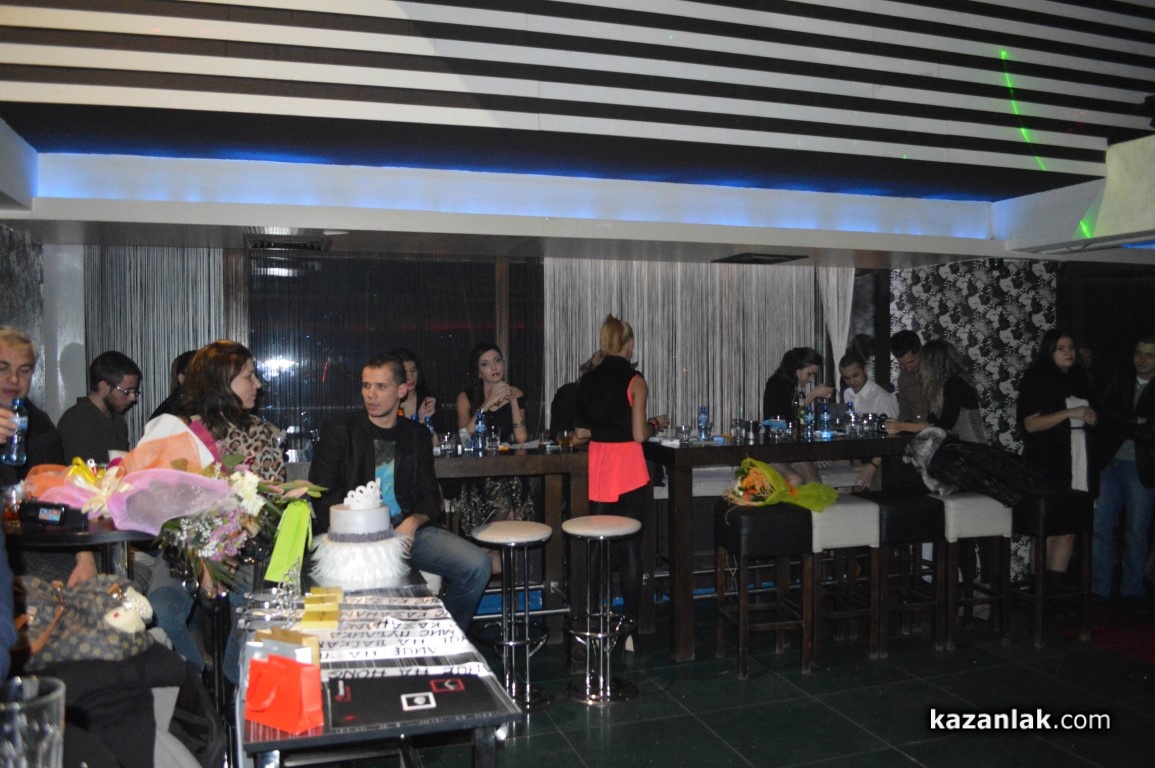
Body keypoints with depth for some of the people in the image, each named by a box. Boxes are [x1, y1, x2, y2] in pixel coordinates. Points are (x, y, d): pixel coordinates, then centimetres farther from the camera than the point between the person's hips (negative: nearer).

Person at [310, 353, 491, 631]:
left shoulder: (417, 435, 16)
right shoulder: (339, 431, 7)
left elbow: (430, 497, 15)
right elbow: (322, 496, 1)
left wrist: (413, 522, -9)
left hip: (408, 528, 4)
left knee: (477, 565, -18)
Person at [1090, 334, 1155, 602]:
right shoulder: (1118, 381, 9)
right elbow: (1103, 412, -2)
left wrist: (1121, 424, -9)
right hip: (1108, 465, 2)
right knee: (1100, 529, 1)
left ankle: (1131, 591, 18)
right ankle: (1099, 590, 8)